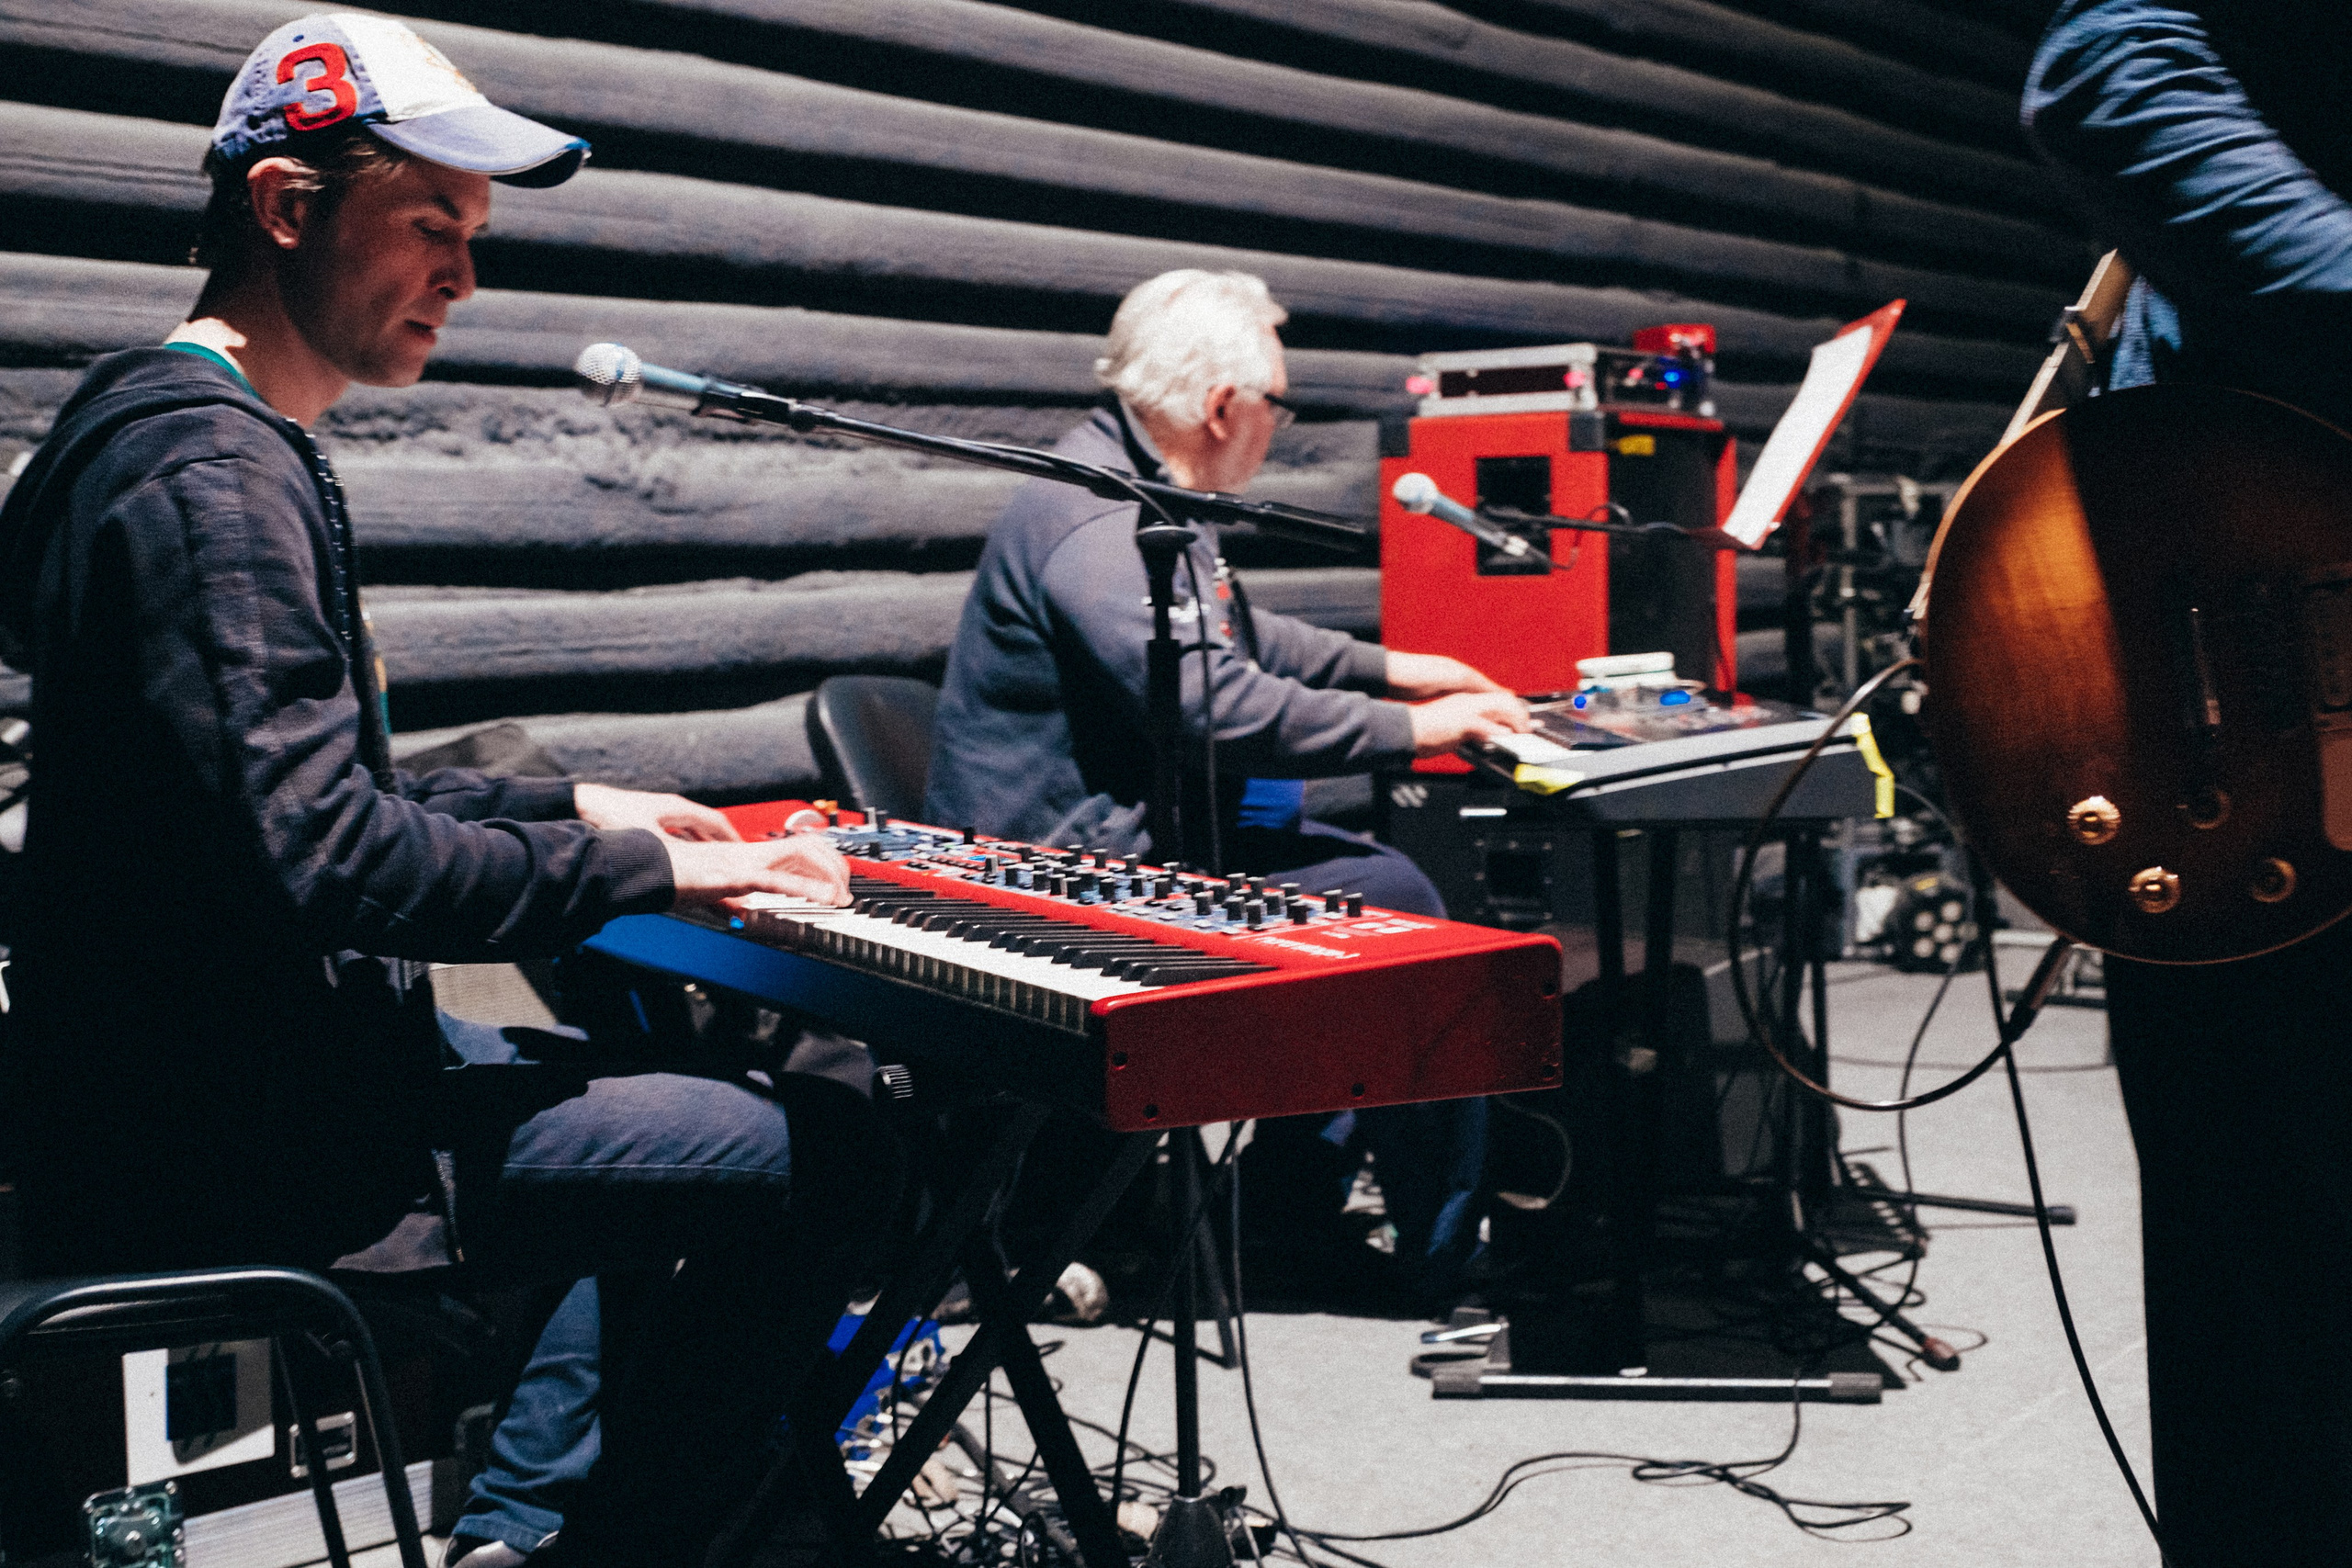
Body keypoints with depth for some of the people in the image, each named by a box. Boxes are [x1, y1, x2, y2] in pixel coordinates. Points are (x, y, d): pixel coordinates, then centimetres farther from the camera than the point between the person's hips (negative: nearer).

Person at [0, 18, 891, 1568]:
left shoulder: (207, 442, 15)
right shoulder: (213, 478, -20)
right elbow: (329, 855, -28)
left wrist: (570, 804, 15)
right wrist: (652, 871, -19)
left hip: (250, 1056, 11)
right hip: (247, 1147, -11)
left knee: (671, 1097, 25)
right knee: (818, 1158, -13)